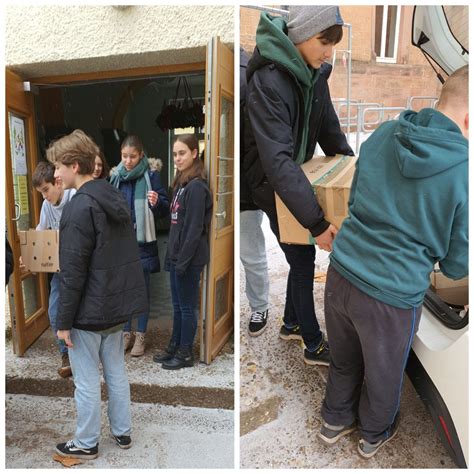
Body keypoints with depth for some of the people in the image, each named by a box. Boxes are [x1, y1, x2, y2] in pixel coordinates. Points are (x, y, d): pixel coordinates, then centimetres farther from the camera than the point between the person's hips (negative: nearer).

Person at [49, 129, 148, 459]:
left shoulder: (79, 209, -21)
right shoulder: (116, 198, 5)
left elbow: (72, 273, -20)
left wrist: (64, 321, -11)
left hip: (89, 312, -8)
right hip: (118, 304, 8)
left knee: (87, 381, 10)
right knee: (116, 372, 20)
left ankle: (87, 444, 29)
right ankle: (123, 432, 35)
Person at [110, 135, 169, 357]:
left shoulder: (151, 176, -7)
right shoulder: (115, 176, 4)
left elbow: (164, 211, -10)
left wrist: (157, 203, -31)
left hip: (142, 241, -4)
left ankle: (140, 336, 21)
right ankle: (126, 332, 28)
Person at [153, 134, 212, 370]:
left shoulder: (196, 186, -16)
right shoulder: (181, 183, 12)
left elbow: (195, 229, -19)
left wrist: (183, 261, -18)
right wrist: (171, 256, 14)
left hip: (189, 258, -9)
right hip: (177, 255, 9)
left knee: (188, 307, 5)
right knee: (177, 305, 18)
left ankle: (185, 354, 20)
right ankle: (174, 347, 32)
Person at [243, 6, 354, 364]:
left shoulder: (314, 73, -2)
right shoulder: (268, 82, -28)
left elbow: (329, 127, 11)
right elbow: (277, 160, -38)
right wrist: (316, 221, -41)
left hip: (298, 177, 8)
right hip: (273, 186, -7)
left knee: (302, 258, 16)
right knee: (303, 262, 1)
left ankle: (292, 324, 38)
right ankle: (314, 346, 21)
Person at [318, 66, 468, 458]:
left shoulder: (384, 134, -1)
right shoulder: (464, 171, -15)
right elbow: (457, 264, -4)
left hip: (340, 273, 5)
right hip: (391, 295, -4)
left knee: (343, 360, 30)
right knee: (384, 375, 26)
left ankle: (335, 421, 55)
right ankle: (374, 434, 55)